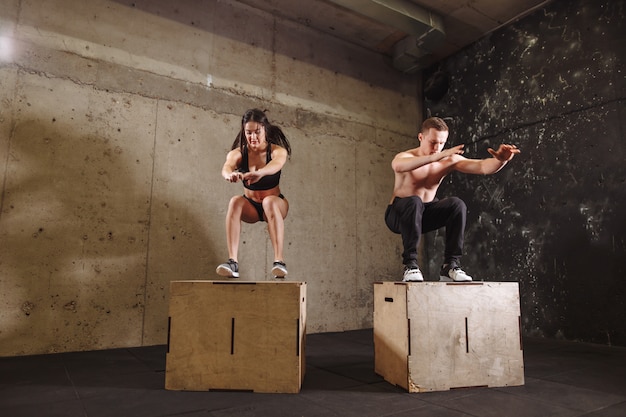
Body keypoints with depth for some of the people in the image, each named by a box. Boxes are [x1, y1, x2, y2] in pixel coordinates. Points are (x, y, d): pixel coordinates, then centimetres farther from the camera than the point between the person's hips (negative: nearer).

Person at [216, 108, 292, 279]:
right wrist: (229, 174, -61)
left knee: (269, 201, -36)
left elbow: (276, 164, -42)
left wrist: (259, 173, -64)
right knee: (235, 202, -31)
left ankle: (279, 261, -39)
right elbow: (227, 166, -36)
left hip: (275, 205, -1)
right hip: (250, 206, 2)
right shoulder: (238, 153, -13)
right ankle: (232, 262, -35)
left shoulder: (277, 150, -17)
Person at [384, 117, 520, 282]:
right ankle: (410, 265, -32)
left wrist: (501, 160, -38)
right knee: (414, 202, -38)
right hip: (398, 215, -4)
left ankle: (451, 265, -16)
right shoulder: (405, 156, -18)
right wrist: (436, 156, -56)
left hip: (425, 215, 4)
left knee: (457, 204, -24)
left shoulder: (448, 160, -4)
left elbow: (482, 166, -15)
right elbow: (398, 166, -45)